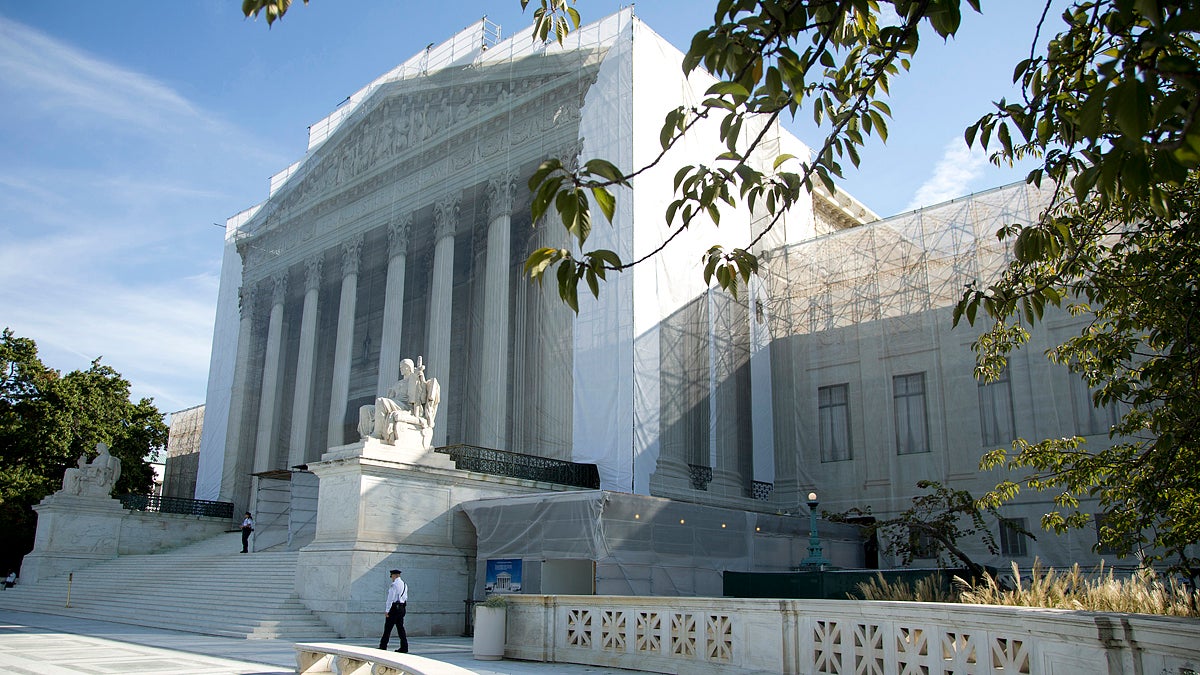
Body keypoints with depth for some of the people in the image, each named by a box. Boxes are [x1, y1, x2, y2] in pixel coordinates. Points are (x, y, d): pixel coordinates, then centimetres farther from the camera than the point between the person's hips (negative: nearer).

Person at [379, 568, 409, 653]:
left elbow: (390, 598, -15)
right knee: (400, 627, 7)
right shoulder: (404, 585, 14)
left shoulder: (394, 585, -11)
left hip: (394, 608, -8)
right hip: (402, 607, 8)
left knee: (388, 628, -1)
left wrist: (387, 610, -15)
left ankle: (383, 646, 2)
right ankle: (404, 647, 3)